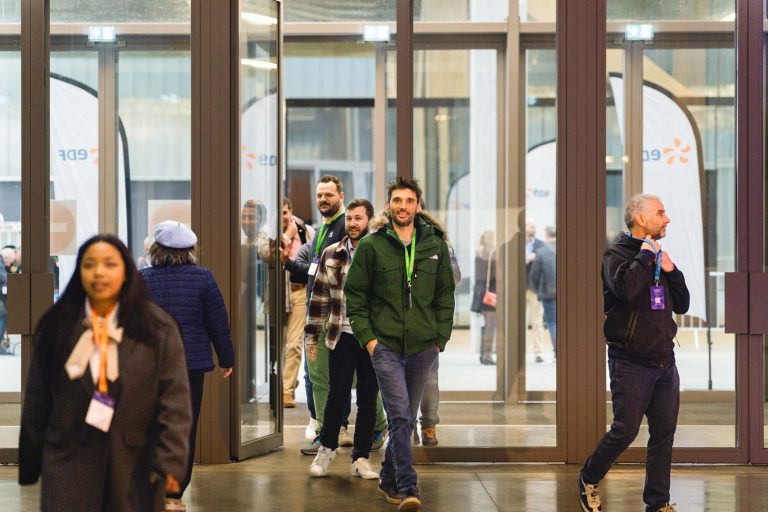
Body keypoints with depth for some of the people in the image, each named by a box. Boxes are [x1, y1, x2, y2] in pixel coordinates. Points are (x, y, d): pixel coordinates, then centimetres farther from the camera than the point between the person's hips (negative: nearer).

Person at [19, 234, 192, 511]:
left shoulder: (157, 329, -2)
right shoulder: (56, 326, 3)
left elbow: (175, 402, -5)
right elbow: (36, 399, 7)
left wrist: (170, 461, -13)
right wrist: (29, 462, 9)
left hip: (136, 464, -1)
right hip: (68, 462, 1)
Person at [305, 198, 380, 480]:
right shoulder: (331, 255, 6)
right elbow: (319, 297, 10)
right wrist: (311, 335, 8)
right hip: (341, 337, 1)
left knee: (368, 399, 6)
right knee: (337, 395, 4)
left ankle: (361, 458, 18)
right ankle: (326, 449, 25)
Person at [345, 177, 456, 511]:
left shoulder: (435, 246, 7)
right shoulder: (371, 246, 0)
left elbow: (445, 296, 12)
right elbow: (355, 295, 3)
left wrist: (440, 338, 5)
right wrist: (366, 336, -6)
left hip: (422, 347, 3)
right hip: (385, 345, -3)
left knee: (406, 417, 11)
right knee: (399, 414, -13)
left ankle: (389, 480, 27)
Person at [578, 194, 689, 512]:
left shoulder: (658, 256, 13)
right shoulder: (618, 253, -7)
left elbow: (682, 305, 15)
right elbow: (625, 288, -30)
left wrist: (670, 270, 0)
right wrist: (645, 255, -16)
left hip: (664, 360, 7)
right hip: (631, 363, -6)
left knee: (664, 434, 6)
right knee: (625, 431, -4)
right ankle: (588, 480, 19)